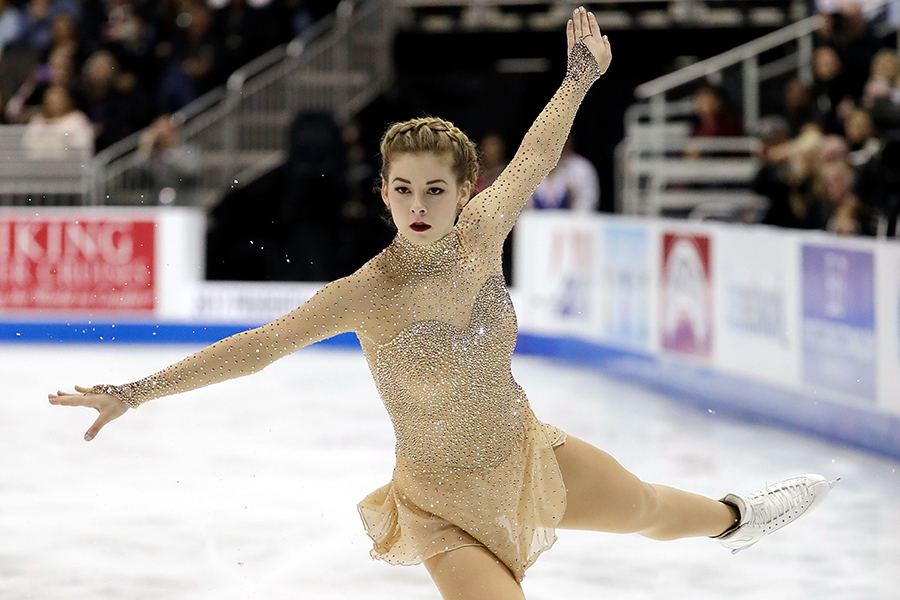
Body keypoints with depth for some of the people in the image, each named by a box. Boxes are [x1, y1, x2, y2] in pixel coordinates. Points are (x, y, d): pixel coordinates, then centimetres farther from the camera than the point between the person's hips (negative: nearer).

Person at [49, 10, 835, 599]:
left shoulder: (480, 237, -14)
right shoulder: (366, 295, -26)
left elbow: (533, 160, 4)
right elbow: (257, 346, -27)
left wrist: (580, 77, 14)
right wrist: (136, 392, -32)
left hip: (527, 454, 6)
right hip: (449, 507, -6)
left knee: (649, 509, 30)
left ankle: (737, 521, 65)